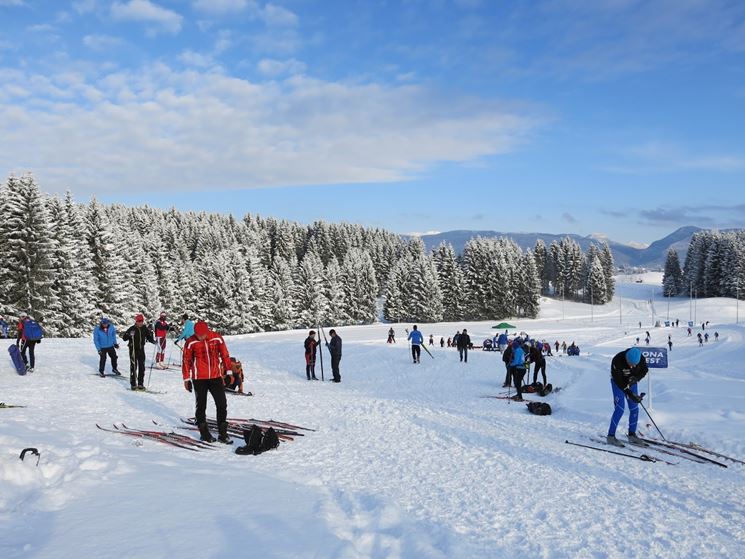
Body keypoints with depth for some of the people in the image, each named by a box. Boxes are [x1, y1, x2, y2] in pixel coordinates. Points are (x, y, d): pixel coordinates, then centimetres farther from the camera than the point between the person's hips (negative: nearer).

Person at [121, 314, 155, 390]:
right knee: (133, 367, -3)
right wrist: (129, 335, -30)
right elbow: (124, 338, -11)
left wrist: (153, 341, -7)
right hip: (133, 350, -4)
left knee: (142, 367, 6)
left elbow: (149, 338, 12)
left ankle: (140, 384, 15)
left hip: (141, 349, 4)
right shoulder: (132, 329, -9)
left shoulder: (145, 329, 4)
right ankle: (133, 384, 4)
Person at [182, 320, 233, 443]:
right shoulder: (191, 342, -7)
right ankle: (204, 433, 17)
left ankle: (222, 433, 9)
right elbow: (186, 361, 2)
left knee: (222, 404, 1)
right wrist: (186, 379, 2)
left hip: (215, 376, 2)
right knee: (201, 405, 6)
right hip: (199, 379, -2)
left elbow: (225, 355, 6)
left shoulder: (217, 338, -4)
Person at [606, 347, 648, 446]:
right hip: (618, 383, -4)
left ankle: (632, 434, 17)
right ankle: (611, 436, -8)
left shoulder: (641, 359, -24)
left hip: (631, 382, 5)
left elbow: (644, 371, -4)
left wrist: (635, 378, -23)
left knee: (634, 408, 1)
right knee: (619, 408, -14)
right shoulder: (617, 361, -36)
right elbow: (619, 381, -31)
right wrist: (631, 394, -36)